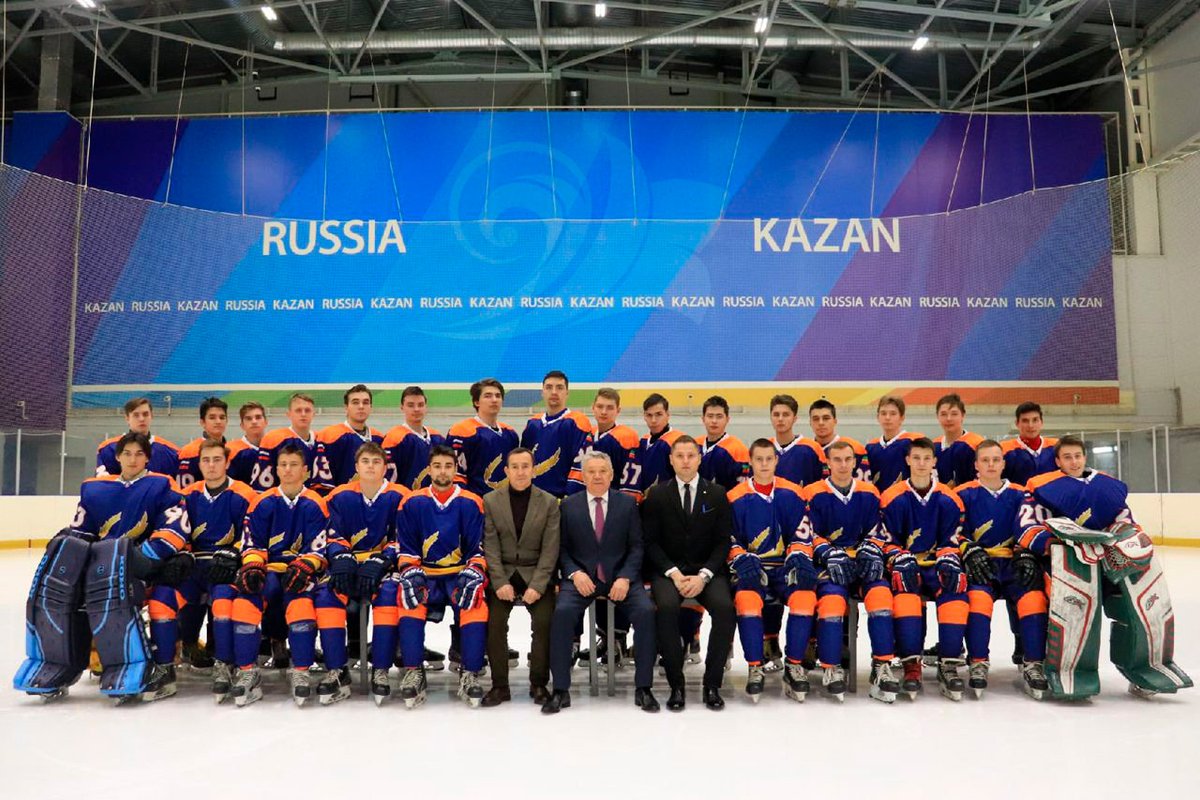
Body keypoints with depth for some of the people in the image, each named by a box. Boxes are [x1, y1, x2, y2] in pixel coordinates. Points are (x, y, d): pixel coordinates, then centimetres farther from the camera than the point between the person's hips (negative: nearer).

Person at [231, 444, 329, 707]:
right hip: (268, 568, 2)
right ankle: (247, 672, -19)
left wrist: (302, 569, -21)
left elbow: (318, 548, -4)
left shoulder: (315, 505, 1)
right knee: (246, 596, -28)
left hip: (302, 571, -2)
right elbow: (252, 544, 9)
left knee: (302, 600, -34)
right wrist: (252, 567, -11)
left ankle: (300, 672, -23)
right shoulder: (262, 503, 8)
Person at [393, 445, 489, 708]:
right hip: (423, 574, 1)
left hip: (460, 574, -1)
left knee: (475, 604, -30)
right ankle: (413, 674, -21)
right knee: (409, 601, -31)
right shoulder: (412, 503, 4)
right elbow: (406, 548, 6)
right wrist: (410, 573, -12)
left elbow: (479, 548, 2)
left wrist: (473, 572, -15)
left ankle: (470, 675, -18)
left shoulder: (471, 503, 2)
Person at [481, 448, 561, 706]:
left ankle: (539, 683, -2)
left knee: (544, 621, -21)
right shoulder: (490, 501, 3)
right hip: (502, 573, 1)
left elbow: (550, 549, -3)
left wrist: (537, 585, -14)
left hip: (536, 574, -1)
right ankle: (500, 685, -4)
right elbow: (491, 546, -2)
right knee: (493, 622, -20)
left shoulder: (549, 502, 1)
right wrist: (500, 583, -13)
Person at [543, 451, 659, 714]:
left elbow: (636, 546, 4)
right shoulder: (569, 505, 7)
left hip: (620, 577, 0)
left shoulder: (627, 503, 7)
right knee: (562, 612, -29)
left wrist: (625, 578, -11)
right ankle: (560, 690, -16)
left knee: (646, 611, -26)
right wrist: (575, 574, -12)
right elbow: (562, 548, 6)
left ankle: (643, 688, -12)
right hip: (581, 576, 0)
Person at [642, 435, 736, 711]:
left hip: (708, 570, 1)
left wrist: (703, 575, -12)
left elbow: (723, 542, 2)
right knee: (667, 606, -32)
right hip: (668, 570, 0)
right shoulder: (657, 495, 4)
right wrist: (673, 573, -13)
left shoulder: (716, 494, 6)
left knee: (724, 607, -28)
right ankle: (676, 684, -17)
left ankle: (712, 684, -13)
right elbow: (651, 542, 1)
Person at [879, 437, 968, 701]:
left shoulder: (948, 500, 5)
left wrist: (948, 562, -13)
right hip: (905, 567, -2)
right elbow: (888, 541, -1)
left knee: (956, 587, -30)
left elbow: (951, 541, 7)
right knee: (905, 589, -35)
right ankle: (911, 664, -31)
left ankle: (949, 665, -22)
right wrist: (901, 560, -19)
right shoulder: (893, 499, -2)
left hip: (936, 567, 2)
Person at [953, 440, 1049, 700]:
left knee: (1034, 596, -27)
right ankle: (977, 664, -24)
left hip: (1012, 563, 2)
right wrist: (971, 552, -18)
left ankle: (1033, 665, -18)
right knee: (978, 597, -32)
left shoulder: (1019, 494, 13)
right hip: (978, 564, -2)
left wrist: (1025, 555, -12)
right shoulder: (963, 494, 4)